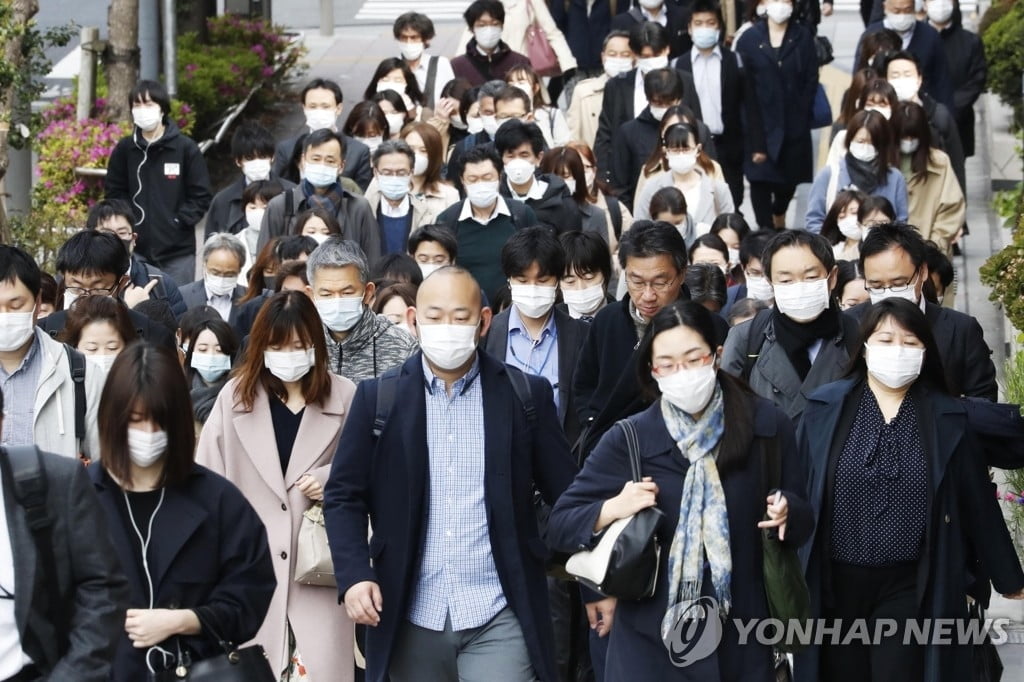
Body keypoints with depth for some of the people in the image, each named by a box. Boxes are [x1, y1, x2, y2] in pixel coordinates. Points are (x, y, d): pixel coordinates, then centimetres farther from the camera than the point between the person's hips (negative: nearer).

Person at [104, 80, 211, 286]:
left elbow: (200, 196, 0)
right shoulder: (124, 149, 5)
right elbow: (113, 192, 10)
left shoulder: (186, 148, -1)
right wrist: (127, 221, -3)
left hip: (178, 252, -2)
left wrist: (178, 221, -9)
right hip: (136, 250, 2)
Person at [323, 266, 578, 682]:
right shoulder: (378, 397, 3)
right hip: (410, 619, 2)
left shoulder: (526, 395, 2)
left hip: (498, 619, -1)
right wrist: (353, 576, -10)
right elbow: (344, 495, 4)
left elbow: (565, 493, 5)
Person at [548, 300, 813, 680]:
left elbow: (804, 521, 6)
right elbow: (560, 526, -2)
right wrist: (613, 509, -20)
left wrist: (787, 514, -16)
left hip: (741, 640, 1)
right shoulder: (629, 440, -6)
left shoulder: (766, 426, -3)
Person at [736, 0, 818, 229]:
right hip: (760, 125, -1)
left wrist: (800, 119, -11)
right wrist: (756, 139, -12)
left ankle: (779, 214, 41)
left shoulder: (803, 38, 3)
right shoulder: (749, 39, -1)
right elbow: (744, 88, -5)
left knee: (791, 177, 12)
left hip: (794, 126, 1)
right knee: (760, 178, -1)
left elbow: (811, 82, 1)